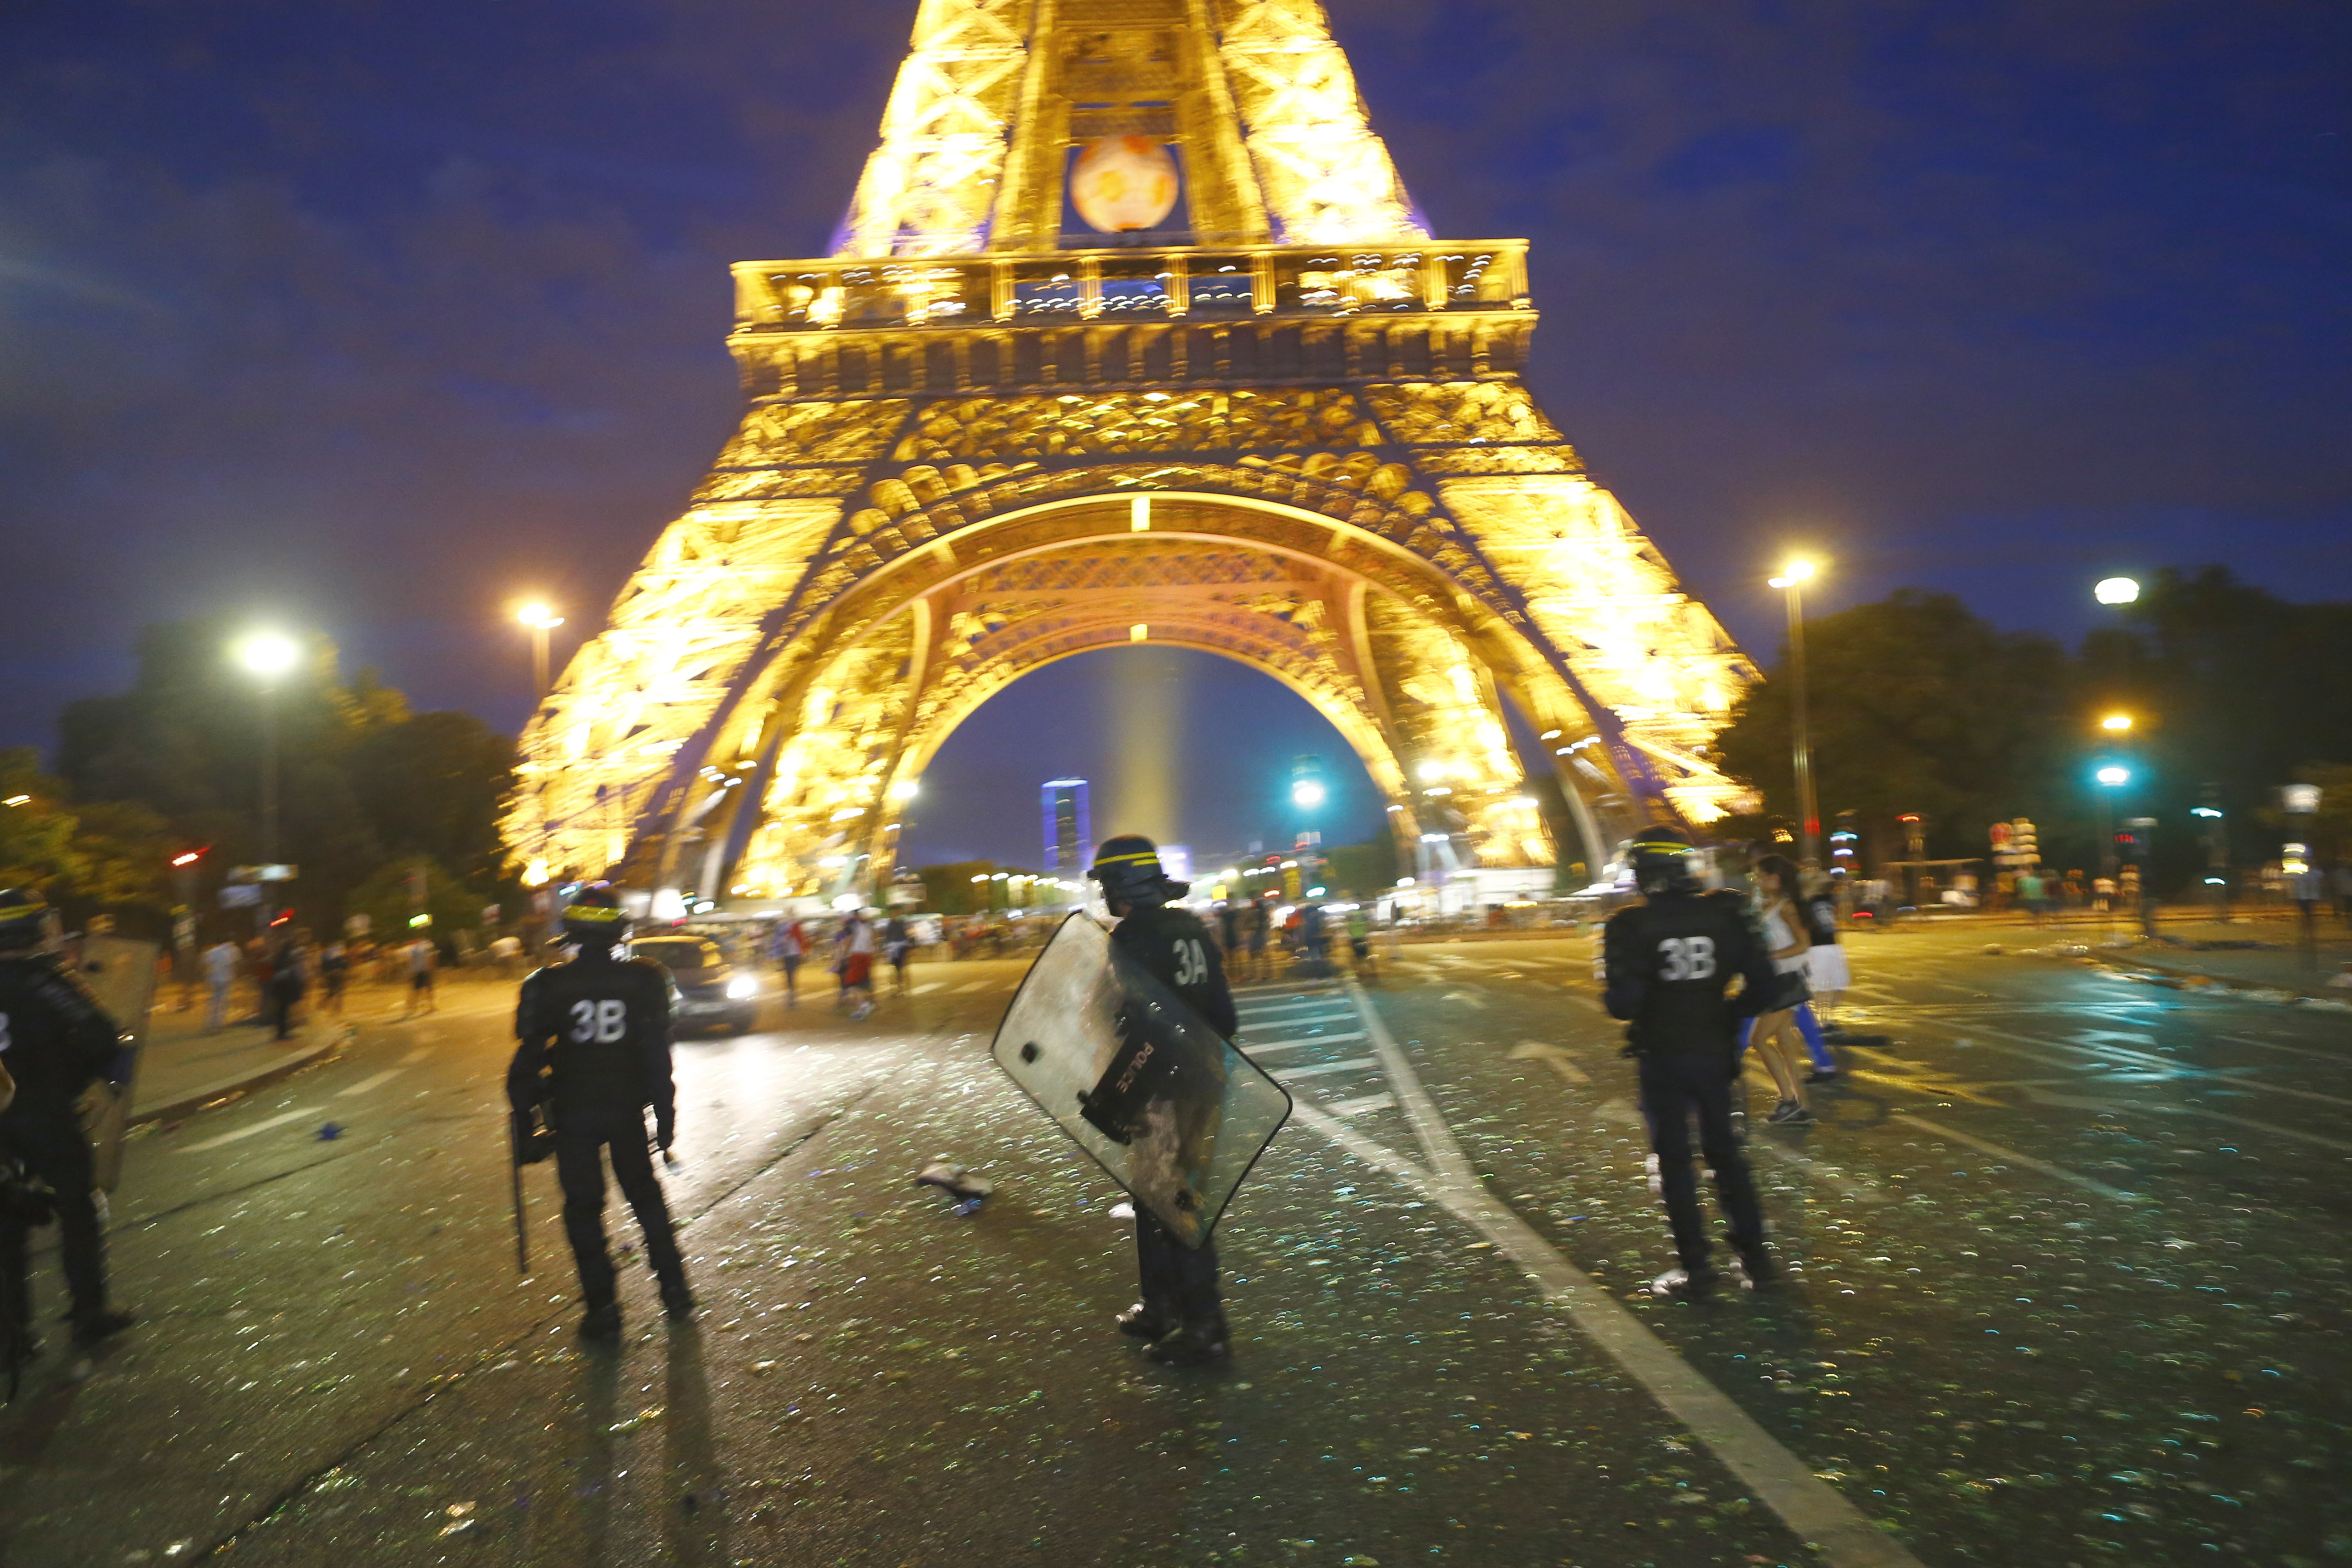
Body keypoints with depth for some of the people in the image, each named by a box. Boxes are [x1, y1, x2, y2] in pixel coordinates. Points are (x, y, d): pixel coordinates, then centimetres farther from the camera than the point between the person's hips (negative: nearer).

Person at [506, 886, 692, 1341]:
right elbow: (658, 1057, -4)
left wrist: (523, 1121, -1)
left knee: (583, 1208, 10)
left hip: (573, 1113, -1)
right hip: (628, 1111, 2)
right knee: (646, 1197, 17)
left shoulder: (548, 986, -11)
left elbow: (529, 1060, -9)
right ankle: (675, 1291, 22)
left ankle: (603, 1309, 12)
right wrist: (665, 1114, 3)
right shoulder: (643, 980, -8)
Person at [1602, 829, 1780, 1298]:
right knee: (1725, 1153, 17)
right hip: (1714, 1053, 4)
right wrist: (1727, 1015, 10)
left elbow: (1622, 1001, -22)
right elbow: (1763, 980, -4)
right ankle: (1754, 1256, 23)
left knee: (1674, 1159, 8)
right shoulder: (1723, 915, -3)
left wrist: (1617, 999, 0)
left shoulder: (1631, 926, -15)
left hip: (1662, 1057, -4)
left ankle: (1695, 1266, 12)